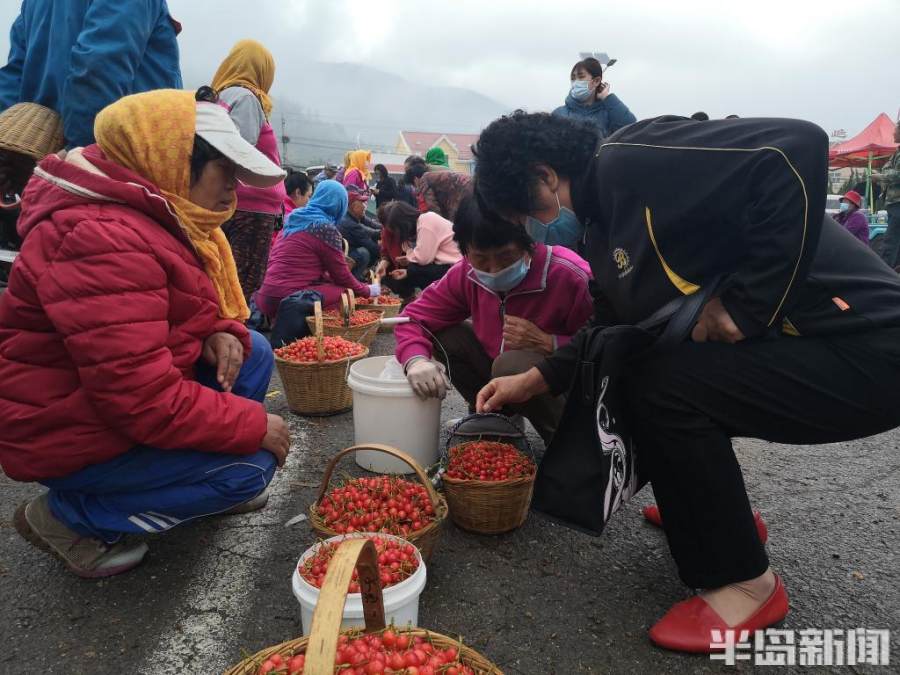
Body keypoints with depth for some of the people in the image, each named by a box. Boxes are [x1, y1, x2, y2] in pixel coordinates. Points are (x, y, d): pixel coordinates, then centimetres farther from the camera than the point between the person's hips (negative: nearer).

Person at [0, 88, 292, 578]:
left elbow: (186, 309, 16)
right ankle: (66, 516, -2)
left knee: (253, 354, 4)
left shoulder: (154, 214, 3)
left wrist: (220, 334, -9)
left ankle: (202, 482, 15)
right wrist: (255, 424, -21)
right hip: (67, 435, -9)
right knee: (250, 466, -17)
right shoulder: (104, 242, -30)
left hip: (124, 393, 10)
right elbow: (145, 400, -33)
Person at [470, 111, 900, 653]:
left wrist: (745, 306, -26)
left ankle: (745, 585, -1)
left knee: (662, 383, -23)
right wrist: (533, 382, 17)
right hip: (779, 346, 9)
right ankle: (722, 509, 29)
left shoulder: (629, 161, -20)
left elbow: (797, 148, -31)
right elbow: (615, 325, 19)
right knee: (629, 367, 12)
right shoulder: (605, 222, 9)